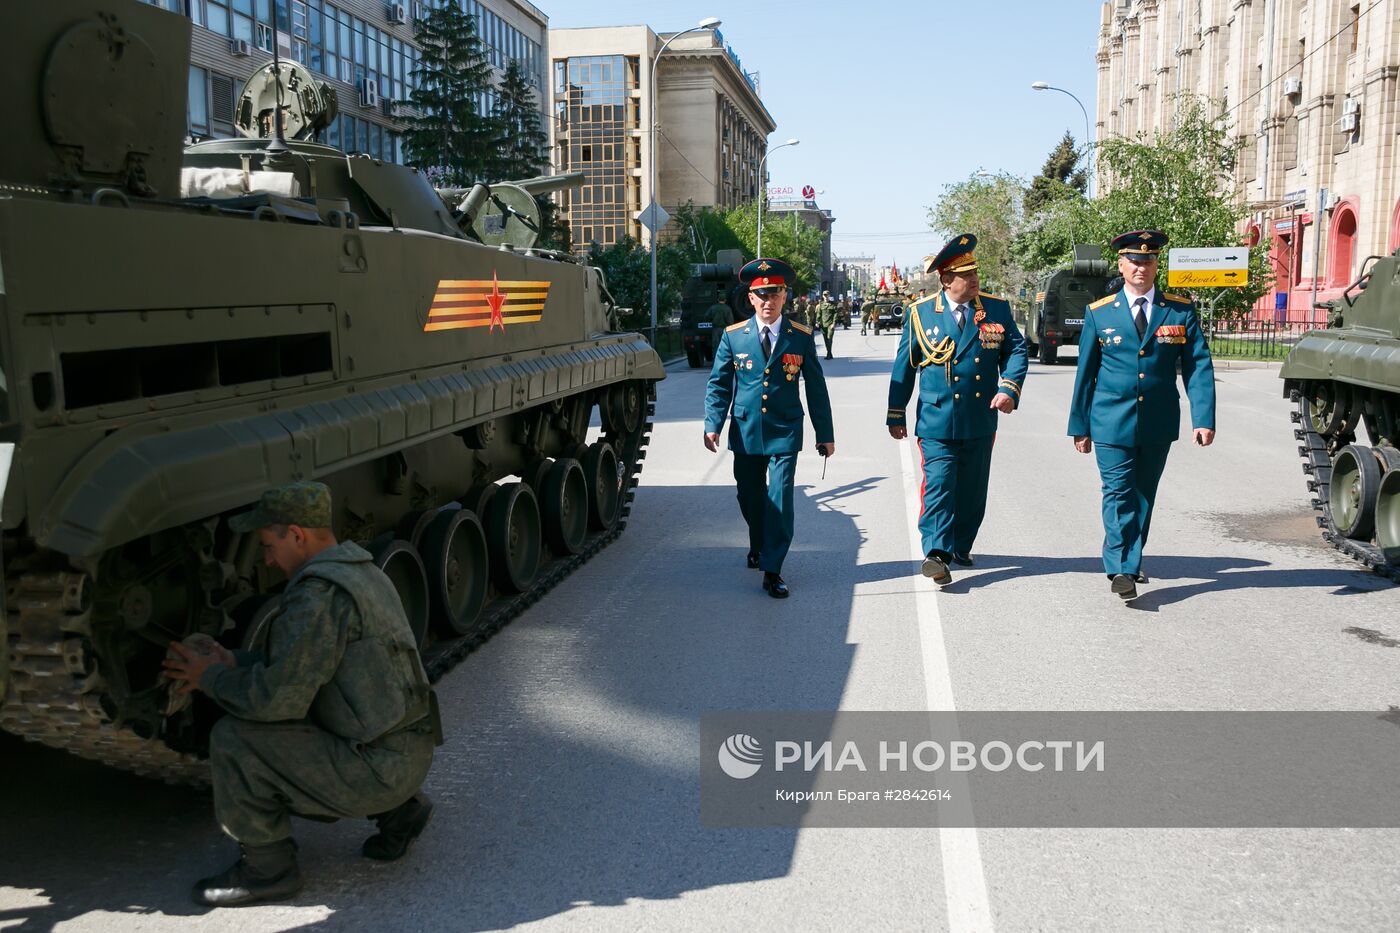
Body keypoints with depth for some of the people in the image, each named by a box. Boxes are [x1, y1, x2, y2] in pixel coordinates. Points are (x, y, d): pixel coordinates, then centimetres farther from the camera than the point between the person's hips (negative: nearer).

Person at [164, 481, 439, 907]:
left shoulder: (320, 593, -20)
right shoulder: (362, 569, 12)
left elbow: (278, 698, -21)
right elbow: (301, 660, 22)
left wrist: (211, 677, -4)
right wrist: (235, 663, 12)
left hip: (379, 767, -10)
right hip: (412, 754, 10)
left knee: (234, 739, -9)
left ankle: (267, 868, 7)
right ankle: (397, 809, 20)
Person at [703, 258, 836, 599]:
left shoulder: (801, 337, 0)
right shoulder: (733, 336, 2)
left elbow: (816, 388, 4)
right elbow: (718, 384, 5)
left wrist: (825, 434, 5)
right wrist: (713, 424, -7)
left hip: (784, 433, -2)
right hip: (746, 432, 2)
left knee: (780, 499, -9)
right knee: (750, 497, 14)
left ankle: (772, 570, -2)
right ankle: (759, 547, 42)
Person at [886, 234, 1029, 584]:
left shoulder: (997, 308, 4)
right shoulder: (920, 313, -1)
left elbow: (1016, 349, 5)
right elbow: (904, 365, 4)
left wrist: (1009, 388, -14)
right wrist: (895, 415, 5)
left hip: (981, 420, 3)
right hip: (936, 420, -3)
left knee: (972, 489, 12)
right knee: (938, 484, -14)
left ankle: (959, 547, 27)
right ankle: (935, 552, -16)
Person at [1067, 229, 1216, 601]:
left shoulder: (1181, 310, 3)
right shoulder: (1099, 313, 2)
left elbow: (1199, 366, -1)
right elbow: (1085, 372, 6)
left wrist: (1203, 418, -11)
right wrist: (1080, 425, 6)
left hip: (1158, 425, 2)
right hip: (1112, 423, -2)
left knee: (1144, 495, 12)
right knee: (1118, 494, -10)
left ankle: (1128, 562, 26)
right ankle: (1121, 569, -8)